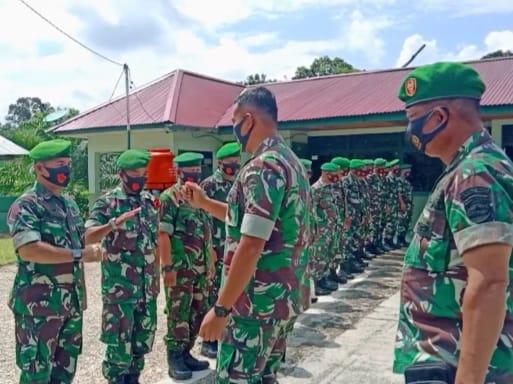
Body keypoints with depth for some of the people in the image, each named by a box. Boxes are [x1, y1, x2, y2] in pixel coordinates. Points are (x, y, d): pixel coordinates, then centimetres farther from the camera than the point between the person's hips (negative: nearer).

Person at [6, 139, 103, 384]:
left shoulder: (69, 204, 12)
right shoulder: (26, 206, -14)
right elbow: (28, 251, -26)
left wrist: (91, 249, -2)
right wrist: (79, 255, -23)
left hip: (72, 300, 8)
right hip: (39, 302, -8)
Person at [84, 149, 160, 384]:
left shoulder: (150, 202, 8)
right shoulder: (107, 203, -7)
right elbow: (88, 237, -20)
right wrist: (115, 223, -35)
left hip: (147, 284, 5)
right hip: (119, 285, -5)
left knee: (144, 336, 14)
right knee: (119, 339, 2)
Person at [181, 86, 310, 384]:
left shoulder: (263, 167, -20)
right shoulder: (291, 161, 12)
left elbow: (250, 247, -25)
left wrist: (221, 308, -19)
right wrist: (204, 202, 19)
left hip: (257, 302, -9)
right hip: (285, 297, 9)